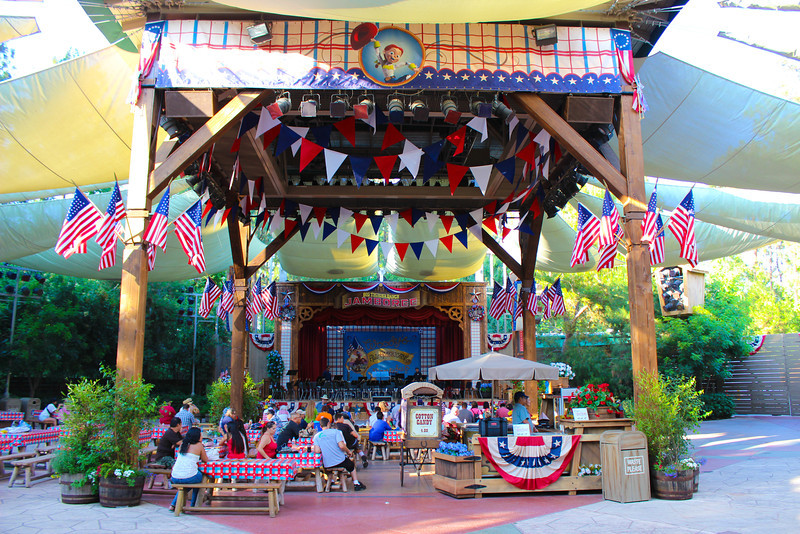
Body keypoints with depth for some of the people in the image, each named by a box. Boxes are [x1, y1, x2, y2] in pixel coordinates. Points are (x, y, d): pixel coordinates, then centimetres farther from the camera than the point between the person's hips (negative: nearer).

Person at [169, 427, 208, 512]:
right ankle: (193, 506, 29)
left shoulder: (182, 444, 15)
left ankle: (173, 505, 25)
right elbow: (206, 460, 11)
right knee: (201, 476, 28)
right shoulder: (199, 445, 1)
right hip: (189, 477, -5)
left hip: (175, 478, 6)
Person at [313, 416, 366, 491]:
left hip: (326, 465, 3)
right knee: (352, 464, 27)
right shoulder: (335, 431, -5)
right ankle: (356, 484, 22)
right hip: (340, 462, -3)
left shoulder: (317, 435, 2)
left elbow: (317, 451, -8)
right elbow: (341, 446, -16)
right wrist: (348, 451, 2)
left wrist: (324, 450, 13)